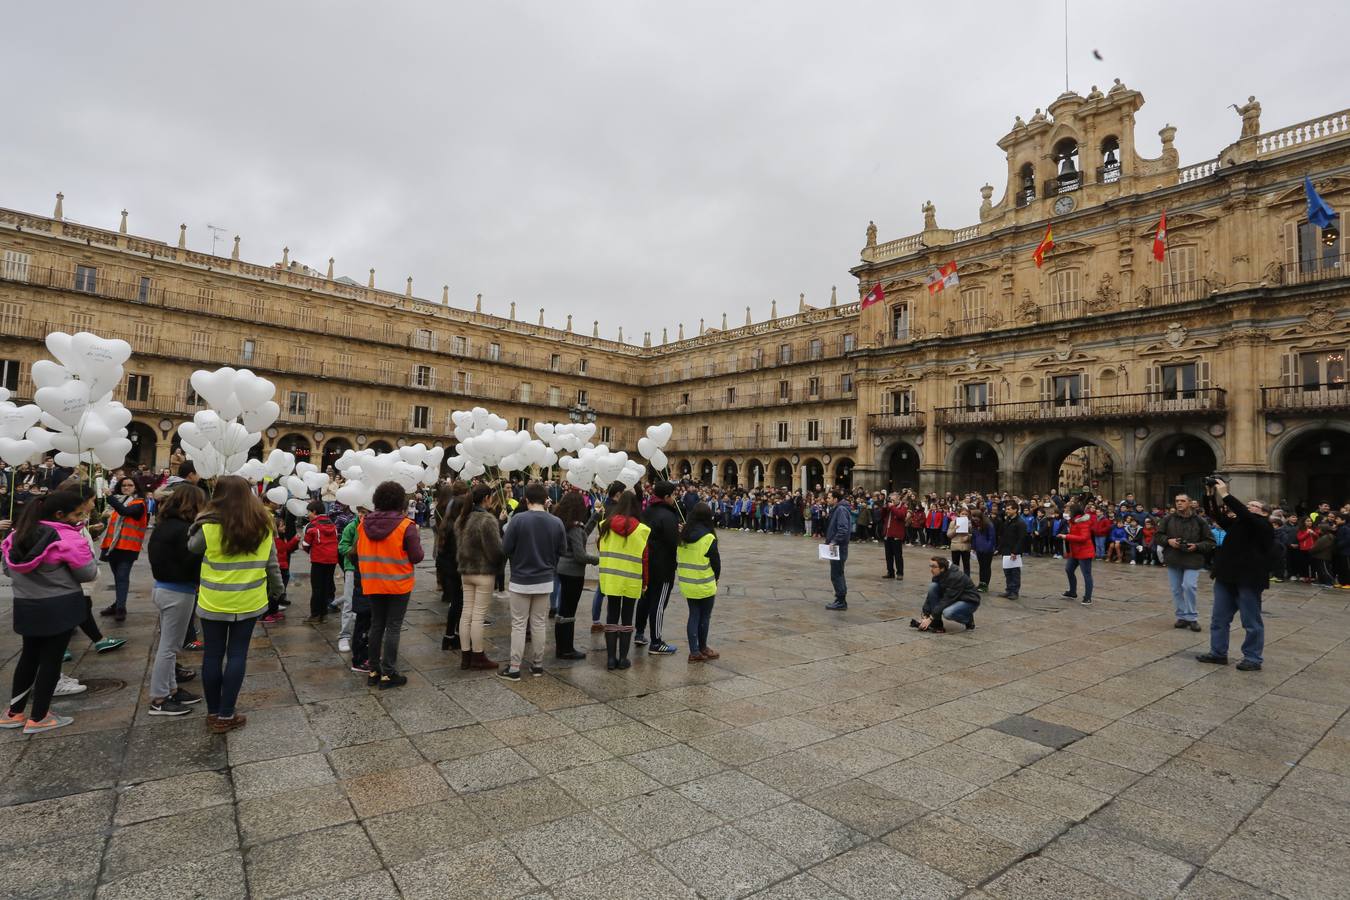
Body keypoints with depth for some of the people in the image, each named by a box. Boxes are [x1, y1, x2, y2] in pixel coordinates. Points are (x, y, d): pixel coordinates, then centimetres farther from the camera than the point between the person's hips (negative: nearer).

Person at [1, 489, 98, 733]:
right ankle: (38, 718, 13)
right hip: (60, 607, -7)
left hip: (26, 606, 7)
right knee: (51, 659, 4)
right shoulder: (69, 538, -19)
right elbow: (88, 574, -13)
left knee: (29, 656, 20)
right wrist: (84, 547, 1)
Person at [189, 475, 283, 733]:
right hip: (249, 602, 2)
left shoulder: (210, 526, -16)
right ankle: (226, 715, 14)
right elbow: (271, 564, 2)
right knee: (237, 654, 9)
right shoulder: (263, 526, -6)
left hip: (214, 603, -1)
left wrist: (199, 521, 11)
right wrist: (277, 588, 16)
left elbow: (191, 546, 6)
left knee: (213, 654, 12)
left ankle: (213, 713, 23)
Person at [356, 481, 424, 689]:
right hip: (398, 584, -4)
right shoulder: (406, 525, -17)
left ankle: (374, 671, 24)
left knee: (376, 625, 16)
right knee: (393, 627, 4)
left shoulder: (364, 523, -2)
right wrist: (416, 539, 3)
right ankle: (387, 674, 7)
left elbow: (357, 552, 8)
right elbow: (417, 557, -14)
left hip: (372, 584, 5)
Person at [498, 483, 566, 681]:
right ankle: (538, 665, 22)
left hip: (521, 581, -3)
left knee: (519, 625, 6)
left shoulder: (518, 519, -15)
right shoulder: (556, 522, -6)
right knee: (539, 624, 13)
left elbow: (505, 549, -11)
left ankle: (514, 669, 11)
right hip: (545, 581, 3)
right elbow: (561, 551, 2)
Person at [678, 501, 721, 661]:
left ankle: (694, 651, 12)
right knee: (705, 616, 11)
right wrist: (715, 579, 10)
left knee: (693, 615, 11)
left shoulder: (682, 536, 0)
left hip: (687, 584, 5)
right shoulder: (709, 538, -15)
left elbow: (678, 559, 9)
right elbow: (716, 563, -8)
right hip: (705, 586, -5)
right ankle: (702, 648, 24)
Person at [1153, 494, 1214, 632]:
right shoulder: (1168, 519, 2)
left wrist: (1197, 546, -13)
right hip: (1173, 559, 2)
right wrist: (1168, 541, -10)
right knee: (1176, 589, 7)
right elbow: (1157, 536, 7)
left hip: (1192, 560, -2)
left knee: (1189, 586, -13)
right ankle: (1182, 617, 19)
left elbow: (1210, 541, 3)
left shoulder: (1199, 521, -1)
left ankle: (1192, 618, 2)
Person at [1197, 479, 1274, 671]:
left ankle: (1253, 659, 13)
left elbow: (1244, 515, -23)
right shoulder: (1238, 523, 15)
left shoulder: (1264, 526, -5)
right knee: (1219, 618, 11)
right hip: (1227, 577, 7)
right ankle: (1218, 653, 19)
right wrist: (1210, 496, -5)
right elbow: (1216, 515, 9)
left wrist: (1226, 495, -24)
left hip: (1248, 579, -7)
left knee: (1251, 622, 4)